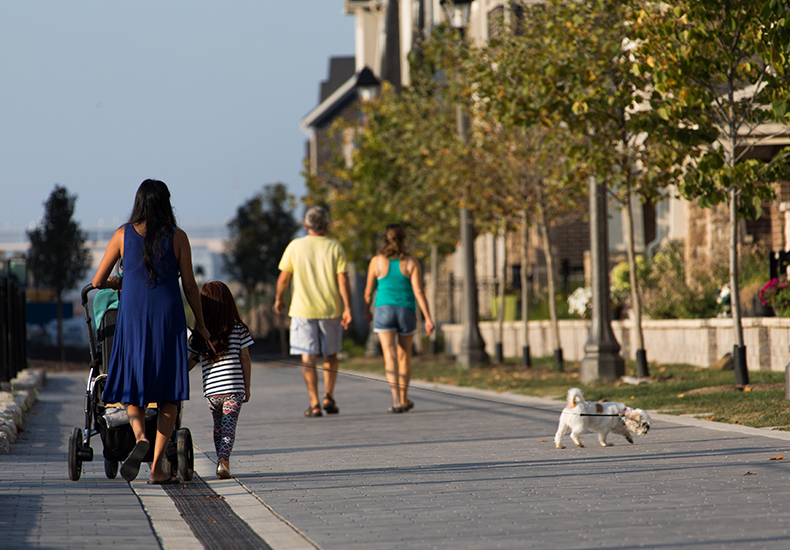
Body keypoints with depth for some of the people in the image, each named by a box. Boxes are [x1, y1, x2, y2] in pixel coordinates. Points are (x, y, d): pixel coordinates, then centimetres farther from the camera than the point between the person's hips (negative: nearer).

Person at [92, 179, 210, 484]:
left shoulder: (122, 236, 2)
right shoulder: (177, 237, 0)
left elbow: (98, 281, 6)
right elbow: (189, 286, 2)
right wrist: (200, 323, 14)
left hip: (133, 316, 1)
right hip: (168, 318, -1)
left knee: (132, 386, 13)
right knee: (168, 394, 7)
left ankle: (140, 437, -19)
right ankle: (157, 468, 3)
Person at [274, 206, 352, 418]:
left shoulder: (295, 247, -2)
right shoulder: (335, 248, -1)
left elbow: (284, 278, 2)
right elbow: (343, 280, -8)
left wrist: (279, 298, 19)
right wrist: (347, 309, -8)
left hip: (303, 310, -1)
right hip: (331, 310, 1)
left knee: (308, 358, -1)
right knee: (331, 354, 18)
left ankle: (314, 404, -7)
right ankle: (328, 397, 11)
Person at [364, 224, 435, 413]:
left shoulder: (377, 261, -3)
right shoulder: (411, 263, -4)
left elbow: (368, 290, 3)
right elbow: (419, 291, -10)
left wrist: (367, 311, 20)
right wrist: (428, 319, -9)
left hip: (384, 312, -1)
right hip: (407, 312, 1)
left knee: (390, 357, -8)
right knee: (404, 356, 18)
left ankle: (396, 400, -24)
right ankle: (404, 400, 28)